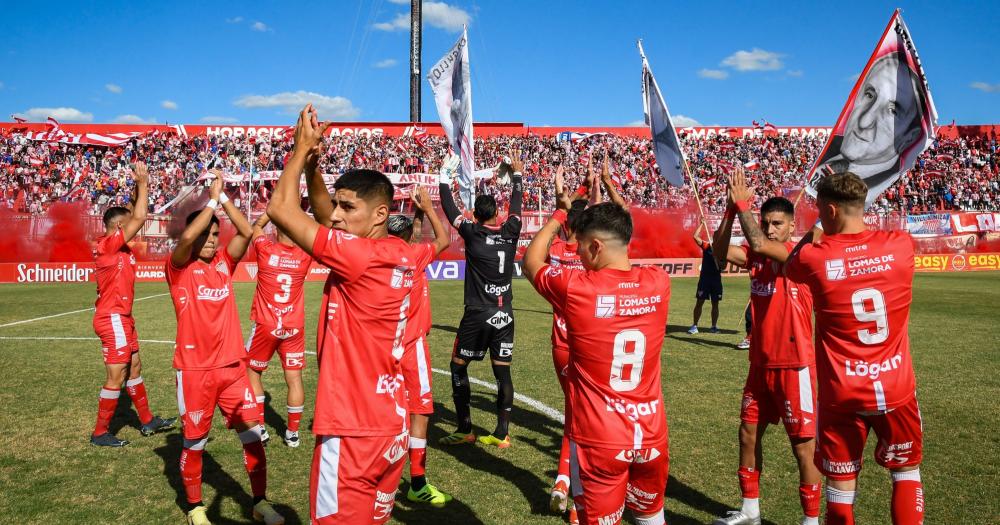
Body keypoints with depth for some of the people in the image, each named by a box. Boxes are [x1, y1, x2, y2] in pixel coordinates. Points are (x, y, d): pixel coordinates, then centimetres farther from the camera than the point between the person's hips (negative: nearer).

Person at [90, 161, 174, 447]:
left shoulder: (119, 246, 9)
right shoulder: (109, 244, -16)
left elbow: (135, 216, 16)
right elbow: (139, 219, -21)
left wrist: (141, 186, 6)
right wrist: (143, 183, -12)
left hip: (121, 318, 10)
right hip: (113, 319, -10)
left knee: (134, 369, 16)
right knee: (116, 378, -3)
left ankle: (148, 421, 27)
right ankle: (100, 433, 8)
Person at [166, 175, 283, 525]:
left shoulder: (224, 264, 7)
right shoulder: (180, 268, -4)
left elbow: (246, 232, -7)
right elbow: (187, 237, -24)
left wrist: (224, 198, -7)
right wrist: (212, 199, -17)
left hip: (232, 365, 4)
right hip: (194, 369, -3)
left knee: (253, 437, 6)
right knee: (195, 443, 10)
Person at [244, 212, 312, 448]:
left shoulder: (265, 249, -11)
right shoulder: (305, 255, -6)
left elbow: (255, 226, 11)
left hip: (265, 326, -1)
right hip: (294, 328, 2)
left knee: (252, 372, 16)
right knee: (294, 378, 5)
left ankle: (259, 428, 15)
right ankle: (293, 432, 11)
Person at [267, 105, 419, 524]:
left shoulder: (361, 256, -21)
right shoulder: (401, 256, 3)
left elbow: (280, 209, -17)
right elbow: (325, 215, 16)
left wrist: (302, 148, -5)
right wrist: (313, 162, 4)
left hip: (353, 432, -8)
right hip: (392, 427, 8)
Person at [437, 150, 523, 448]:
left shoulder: (473, 233, -6)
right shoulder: (510, 233, 2)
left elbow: (449, 209, 4)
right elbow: (516, 204, 18)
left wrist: (445, 177, 16)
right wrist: (517, 174, 32)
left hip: (477, 315, -4)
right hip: (504, 315, 4)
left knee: (458, 367, 9)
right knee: (502, 372, 7)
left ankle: (464, 430, 9)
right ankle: (501, 433, 10)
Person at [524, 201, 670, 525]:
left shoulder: (576, 288, -18)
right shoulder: (658, 283, -7)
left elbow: (531, 263, 4)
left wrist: (559, 217, 16)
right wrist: (606, 215, 26)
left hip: (599, 439, -4)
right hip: (651, 434, 4)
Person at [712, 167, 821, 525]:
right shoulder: (757, 256, 5)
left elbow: (758, 244, -31)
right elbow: (720, 250, -10)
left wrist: (742, 202, -22)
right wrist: (731, 207, -19)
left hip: (793, 366, -7)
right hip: (760, 364, 7)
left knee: (803, 446, 1)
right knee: (749, 433, 14)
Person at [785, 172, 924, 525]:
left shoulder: (814, 257, -13)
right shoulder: (900, 246, -7)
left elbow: (787, 266, 11)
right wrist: (848, 195, 24)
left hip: (842, 395, -2)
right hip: (896, 389, 2)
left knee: (841, 483, 11)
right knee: (906, 471, 23)